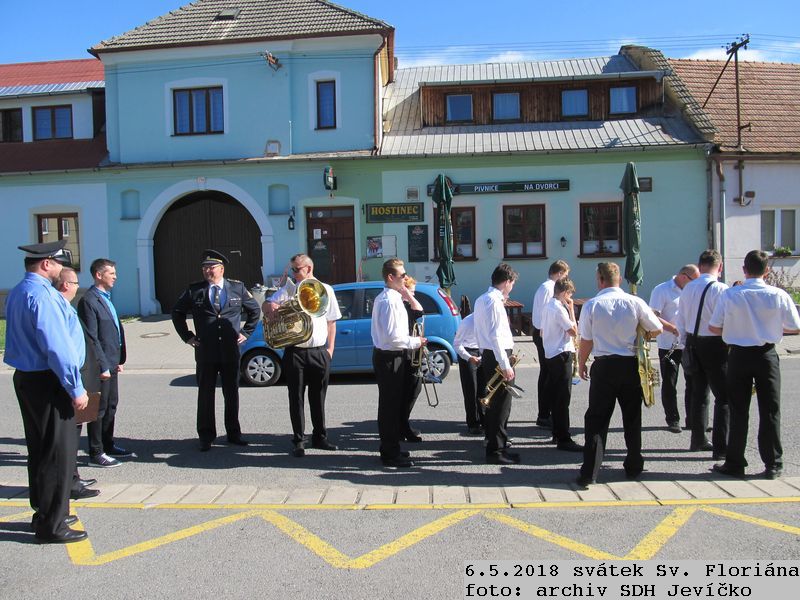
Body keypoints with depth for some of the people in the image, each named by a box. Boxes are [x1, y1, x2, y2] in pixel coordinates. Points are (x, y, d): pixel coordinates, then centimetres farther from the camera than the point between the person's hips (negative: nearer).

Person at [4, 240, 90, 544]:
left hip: (26, 378, 10)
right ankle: (51, 525, 7)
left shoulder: (17, 292, 12)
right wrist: (76, 388, -19)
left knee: (39, 448, 18)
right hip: (47, 381, -10)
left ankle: (44, 513, 31)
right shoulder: (41, 294, -19)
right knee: (59, 452, -1)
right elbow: (56, 346, -23)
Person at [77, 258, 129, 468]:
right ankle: (96, 454, 11)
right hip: (101, 366, -9)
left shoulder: (106, 298, 14)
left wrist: (119, 360, 11)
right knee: (99, 409, 1)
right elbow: (92, 338, -18)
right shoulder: (89, 301, -15)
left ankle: (108, 446, 29)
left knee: (111, 406, 17)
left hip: (111, 364, 9)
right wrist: (102, 366, -18)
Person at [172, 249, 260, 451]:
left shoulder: (238, 288, 3)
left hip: (231, 351, 1)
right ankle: (206, 437, 15)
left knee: (232, 394, 9)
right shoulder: (194, 290, 1)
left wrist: (245, 332, 8)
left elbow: (254, 310, 16)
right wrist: (187, 336, 5)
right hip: (205, 352, -1)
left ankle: (234, 433, 21)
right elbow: (177, 312, 13)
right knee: (205, 395, 5)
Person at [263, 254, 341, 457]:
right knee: (296, 398, 4)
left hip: (320, 351, 1)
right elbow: (267, 305, 4)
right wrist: (271, 307, -20)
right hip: (295, 351, 0)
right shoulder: (289, 289, 6)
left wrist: (330, 348, 4)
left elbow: (331, 321, 10)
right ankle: (298, 441, 14)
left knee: (318, 397, 10)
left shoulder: (325, 290, 7)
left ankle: (319, 437, 24)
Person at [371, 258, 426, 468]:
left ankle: (391, 448, 28)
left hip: (390, 357, 10)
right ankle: (390, 454, 6)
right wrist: (415, 342, -12)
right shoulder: (389, 300, -19)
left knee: (394, 404, 17)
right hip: (390, 358, -10)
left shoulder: (390, 298, 14)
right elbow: (392, 336, -23)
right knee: (391, 405, -2)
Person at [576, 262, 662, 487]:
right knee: (632, 417, 16)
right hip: (630, 365, 2)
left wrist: (581, 364, 10)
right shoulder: (635, 302, -4)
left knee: (597, 418, 2)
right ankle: (633, 467, 27)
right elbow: (656, 329, 5)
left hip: (604, 366, -2)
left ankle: (589, 472, -1)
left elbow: (586, 341, -5)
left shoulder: (591, 305, -8)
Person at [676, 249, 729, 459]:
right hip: (715, 346, -7)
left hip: (692, 343, 7)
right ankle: (720, 447, 5)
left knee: (699, 393, 18)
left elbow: (681, 321, 11)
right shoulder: (721, 289, -17)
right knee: (724, 397, 3)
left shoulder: (687, 289, 5)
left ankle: (698, 440, 30)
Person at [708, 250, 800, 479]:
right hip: (767, 355, 0)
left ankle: (734, 463, 14)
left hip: (738, 355, 0)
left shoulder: (729, 295, -10)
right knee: (770, 410, 10)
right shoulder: (779, 296, -8)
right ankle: (773, 465, 16)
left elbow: (713, 328, -6)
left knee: (738, 410, 8)